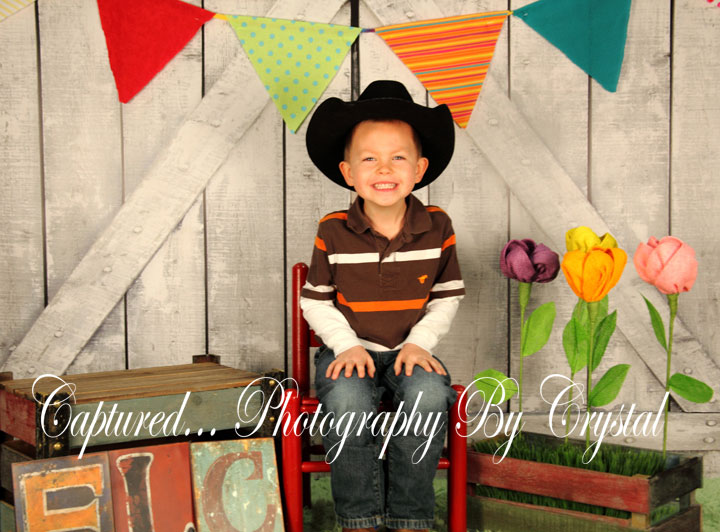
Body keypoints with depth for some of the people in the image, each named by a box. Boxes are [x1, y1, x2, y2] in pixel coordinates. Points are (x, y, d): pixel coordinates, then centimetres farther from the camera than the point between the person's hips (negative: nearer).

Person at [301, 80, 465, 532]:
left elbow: (448, 296, 5)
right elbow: (316, 300, 2)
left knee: (428, 397, -30)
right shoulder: (333, 232, -7)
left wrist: (420, 342, -8)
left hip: (411, 348, 1)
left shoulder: (437, 228, -3)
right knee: (347, 401, -31)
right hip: (350, 348, -1)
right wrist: (346, 344, -11)